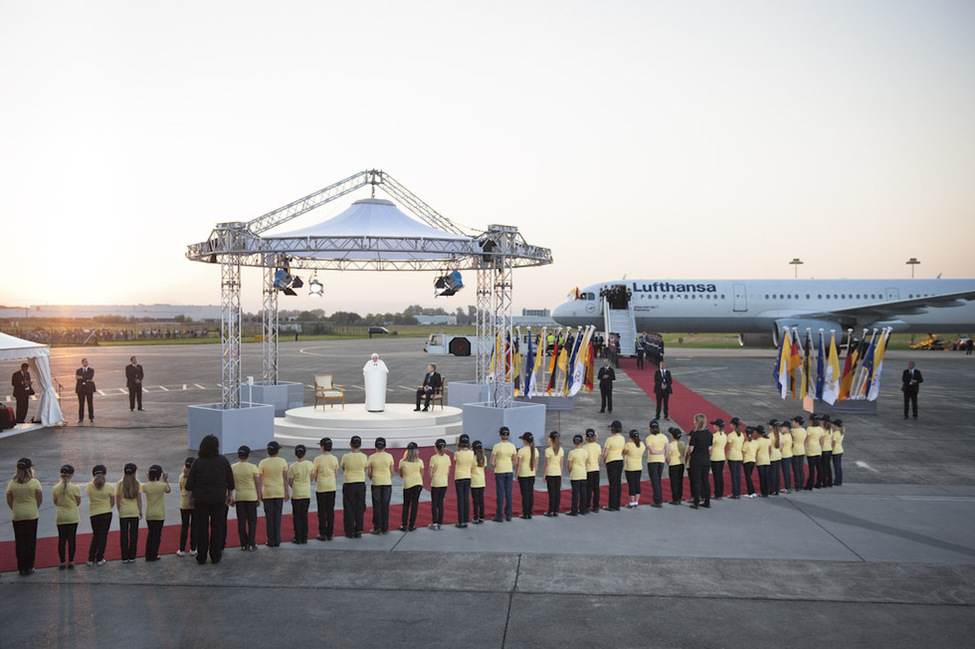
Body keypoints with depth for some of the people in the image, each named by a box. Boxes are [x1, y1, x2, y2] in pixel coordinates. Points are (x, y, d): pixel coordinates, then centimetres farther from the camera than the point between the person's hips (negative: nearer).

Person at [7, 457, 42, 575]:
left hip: (17, 516, 2)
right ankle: (29, 567, 10)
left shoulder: (11, 483, -2)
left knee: (19, 541, 9)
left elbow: (9, 501, 1)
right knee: (30, 541, 7)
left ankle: (21, 567, 11)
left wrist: (15, 510, 13)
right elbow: (40, 499, -5)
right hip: (32, 515, -2)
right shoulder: (35, 482, -8)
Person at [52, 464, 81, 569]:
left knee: (61, 539, 9)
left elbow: (56, 503, 7)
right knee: (72, 539, 7)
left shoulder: (55, 488, -5)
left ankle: (62, 562, 11)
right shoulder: (75, 488, -12)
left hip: (60, 517, 2)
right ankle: (71, 562, 11)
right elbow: (78, 503, -4)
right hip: (72, 517, -2)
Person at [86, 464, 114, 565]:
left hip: (94, 514, 2)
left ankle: (91, 559, 14)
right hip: (106, 513, -2)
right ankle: (99, 559, 10)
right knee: (103, 536, 7)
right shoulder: (109, 488, -8)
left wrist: (93, 480, 18)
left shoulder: (89, 486, -6)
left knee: (95, 536, 17)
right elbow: (112, 503, 1)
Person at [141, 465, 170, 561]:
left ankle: (148, 556, 18)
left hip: (149, 515, 3)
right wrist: (165, 480, 11)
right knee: (157, 535, 6)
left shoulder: (145, 486, -8)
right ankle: (153, 556, 7)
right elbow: (168, 490, 8)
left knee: (150, 534, 16)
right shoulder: (162, 485, -14)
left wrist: (148, 480, 15)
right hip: (159, 515, -3)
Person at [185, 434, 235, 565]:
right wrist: (230, 495, 16)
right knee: (217, 527, 10)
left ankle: (201, 557, 13)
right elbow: (230, 481, 3)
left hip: (201, 500, 0)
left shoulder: (197, 462, -7)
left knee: (201, 528, 8)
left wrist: (191, 498, 8)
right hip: (219, 499, 1)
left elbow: (190, 485, -4)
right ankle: (215, 557, 13)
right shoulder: (223, 461, -5)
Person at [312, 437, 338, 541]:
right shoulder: (334, 459, -2)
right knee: (330, 511, 9)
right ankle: (330, 534, 13)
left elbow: (314, 475, -6)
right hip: (332, 487, 3)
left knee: (322, 511, 6)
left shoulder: (318, 459, -10)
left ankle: (322, 534, 10)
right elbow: (335, 474, 5)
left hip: (320, 488, -3)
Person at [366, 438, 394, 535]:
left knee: (377, 506, 6)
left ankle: (377, 528, 9)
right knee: (385, 506, 7)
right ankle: (385, 528, 10)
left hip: (375, 483, 0)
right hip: (387, 483, 0)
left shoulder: (372, 457, -4)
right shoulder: (389, 456, -3)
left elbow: (369, 473, -1)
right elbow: (392, 471, 1)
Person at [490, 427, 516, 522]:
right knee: (508, 493, 11)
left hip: (499, 472, -4)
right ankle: (508, 515, 17)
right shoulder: (512, 446, -1)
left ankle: (499, 516, 8)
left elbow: (492, 462, -11)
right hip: (509, 471, 4)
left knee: (500, 494, 2)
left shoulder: (496, 446, -13)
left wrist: (495, 467, 7)